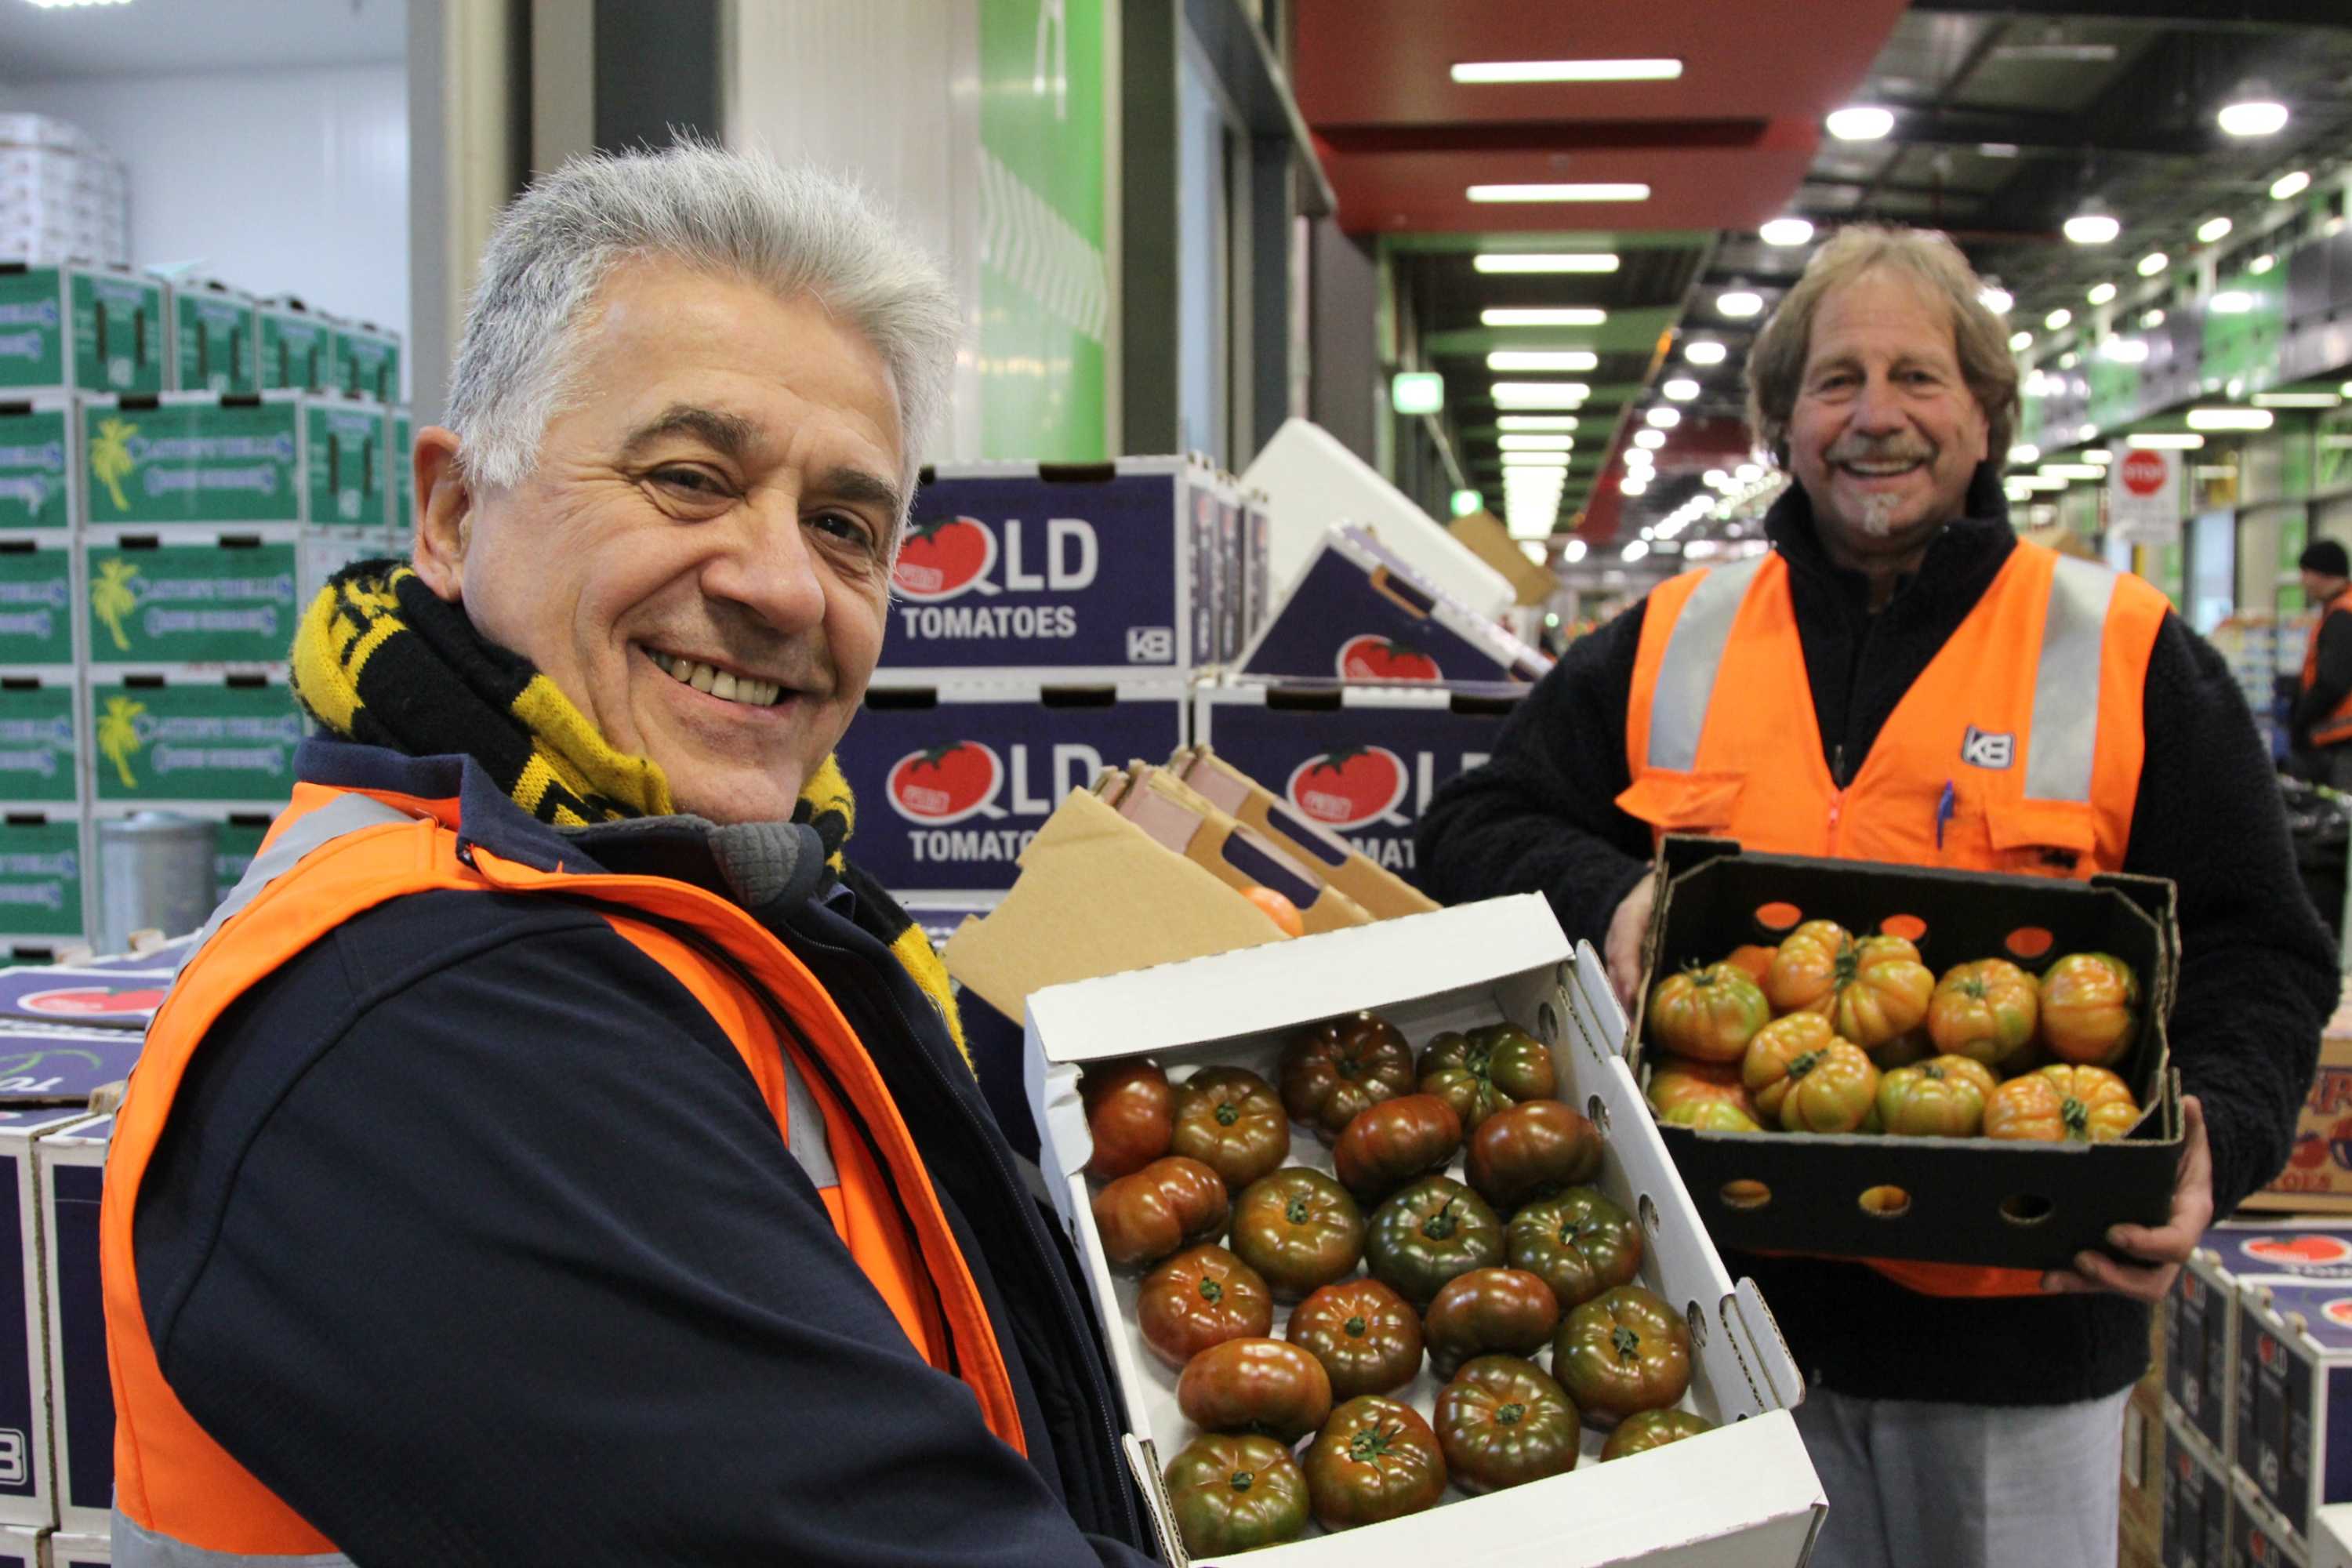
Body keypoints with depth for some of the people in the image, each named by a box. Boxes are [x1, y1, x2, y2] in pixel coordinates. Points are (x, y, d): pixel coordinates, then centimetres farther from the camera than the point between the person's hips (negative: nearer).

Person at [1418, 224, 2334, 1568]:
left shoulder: (2131, 658, 0)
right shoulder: (1670, 642, 6)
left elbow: (2258, 955, 1)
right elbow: (1475, 828, 10)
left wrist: (2212, 1136, -18)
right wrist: (1606, 900, -11)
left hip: (2015, 1317, -1)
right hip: (1729, 1294, 2)